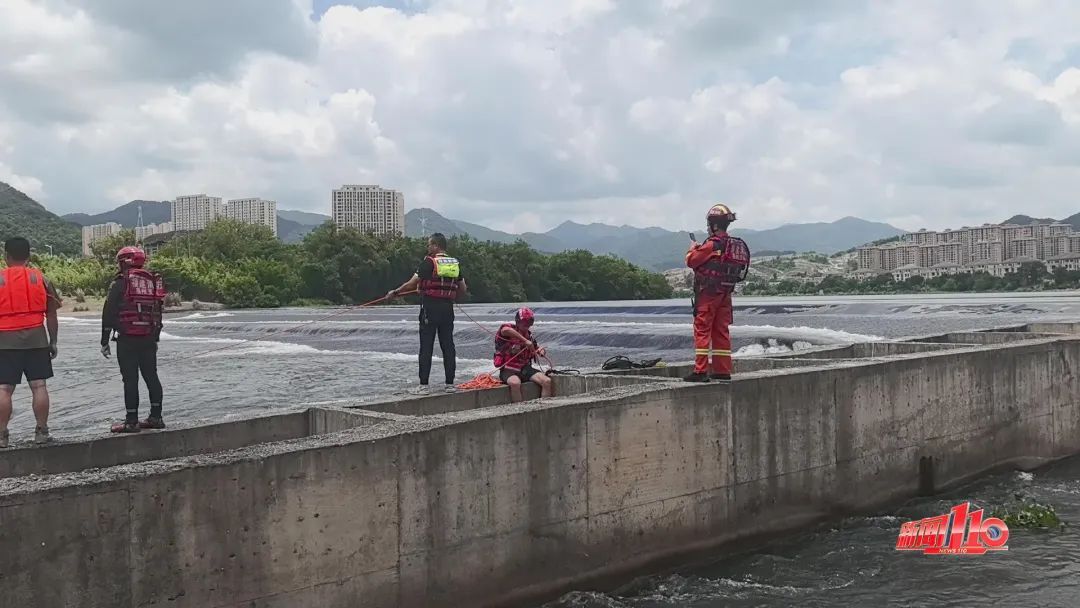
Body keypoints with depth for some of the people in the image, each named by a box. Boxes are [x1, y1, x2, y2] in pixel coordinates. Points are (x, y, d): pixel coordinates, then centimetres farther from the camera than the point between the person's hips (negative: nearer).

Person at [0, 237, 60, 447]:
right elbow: (51, 315, 5)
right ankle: (42, 431, 7)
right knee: (38, 386, 4)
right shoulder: (40, 279, 3)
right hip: (36, 338, 1)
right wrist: (53, 342, 13)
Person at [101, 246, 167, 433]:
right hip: (149, 339, 6)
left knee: (130, 379, -3)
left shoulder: (120, 283, -6)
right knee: (151, 376, 11)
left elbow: (108, 313, -6)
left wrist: (104, 341, -1)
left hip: (127, 340, -6)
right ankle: (156, 417, 15)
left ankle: (131, 421, -1)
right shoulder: (153, 282, 12)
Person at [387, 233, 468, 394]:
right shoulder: (455, 264, 9)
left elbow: (412, 284, -8)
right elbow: (463, 289, 13)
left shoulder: (429, 262, -8)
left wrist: (395, 293, 4)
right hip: (448, 308, 5)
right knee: (448, 346, 9)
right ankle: (450, 383, 9)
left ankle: (423, 385, -1)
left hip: (430, 308, -5)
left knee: (426, 347, 0)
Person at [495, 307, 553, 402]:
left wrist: (541, 351, 0)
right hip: (508, 370, -6)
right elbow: (505, 330, -33)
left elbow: (537, 348, 26)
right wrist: (525, 341, -33)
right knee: (515, 383, -39)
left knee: (547, 381, -15)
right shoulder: (510, 329, -6)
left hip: (525, 369, 6)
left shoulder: (529, 335, 13)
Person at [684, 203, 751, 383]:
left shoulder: (712, 244, -16)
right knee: (722, 331, 12)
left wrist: (693, 249, 9)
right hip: (725, 295, 7)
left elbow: (691, 261, -12)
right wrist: (701, 249, 17)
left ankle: (701, 371, -4)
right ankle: (723, 371, 14)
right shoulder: (737, 245, 8)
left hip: (708, 294, -7)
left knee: (702, 330, -2)